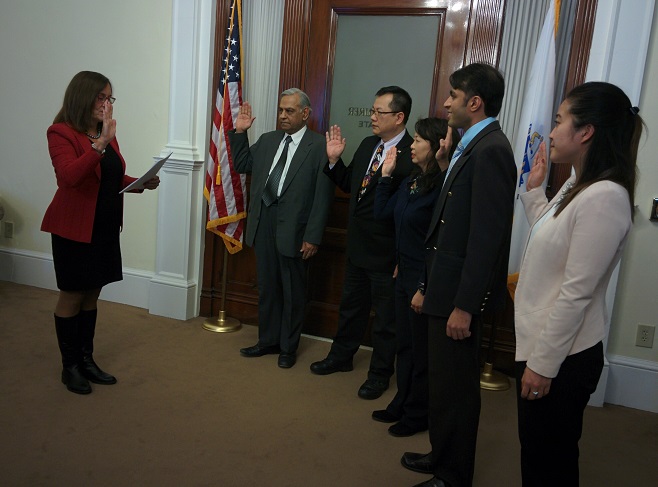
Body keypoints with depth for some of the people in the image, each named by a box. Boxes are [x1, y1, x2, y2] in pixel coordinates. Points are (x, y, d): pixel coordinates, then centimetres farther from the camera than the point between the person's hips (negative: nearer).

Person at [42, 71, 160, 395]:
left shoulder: (106, 133, 9)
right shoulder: (61, 132, -12)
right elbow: (69, 176, -28)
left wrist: (142, 183, -1)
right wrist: (101, 143, -35)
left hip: (105, 227, 7)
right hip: (73, 228, -7)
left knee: (91, 295, 14)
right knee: (72, 296, 5)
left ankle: (87, 359, 26)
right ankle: (70, 366, 19)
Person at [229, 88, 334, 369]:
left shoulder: (319, 146, -9)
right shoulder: (267, 140, 11)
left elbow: (323, 196, -12)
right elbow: (241, 165, 18)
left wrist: (313, 237, -15)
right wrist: (240, 133, 6)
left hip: (293, 230, -5)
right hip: (263, 224, 6)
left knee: (293, 291, 9)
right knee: (267, 288, 17)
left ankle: (288, 347, 25)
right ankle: (268, 340, 33)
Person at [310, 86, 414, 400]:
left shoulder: (412, 155, -21)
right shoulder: (368, 145, 5)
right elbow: (349, 185, 13)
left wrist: (390, 172, -37)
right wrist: (334, 160, 1)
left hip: (387, 253, -8)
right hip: (357, 246, 8)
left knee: (385, 316, 12)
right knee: (351, 306, 24)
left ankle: (380, 374, 30)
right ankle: (341, 356, 44)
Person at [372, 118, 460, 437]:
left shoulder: (442, 188, -19)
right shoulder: (411, 181, 6)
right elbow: (382, 212, 9)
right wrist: (385, 174, 6)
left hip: (424, 279, -8)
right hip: (405, 274, 8)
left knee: (421, 351, 8)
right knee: (405, 345, 19)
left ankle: (418, 415, 26)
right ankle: (402, 405, 35)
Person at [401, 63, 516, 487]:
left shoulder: (490, 150, -18)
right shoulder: (474, 147, 12)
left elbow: (487, 236, -23)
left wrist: (465, 305, -22)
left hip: (461, 292, -9)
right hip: (448, 285, 9)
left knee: (456, 385, 6)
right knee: (445, 379, 21)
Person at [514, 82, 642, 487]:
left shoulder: (604, 196, -22)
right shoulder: (577, 186, 7)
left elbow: (576, 293, -24)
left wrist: (543, 364, -20)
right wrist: (535, 189, 18)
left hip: (562, 359, -9)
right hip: (543, 347, 9)